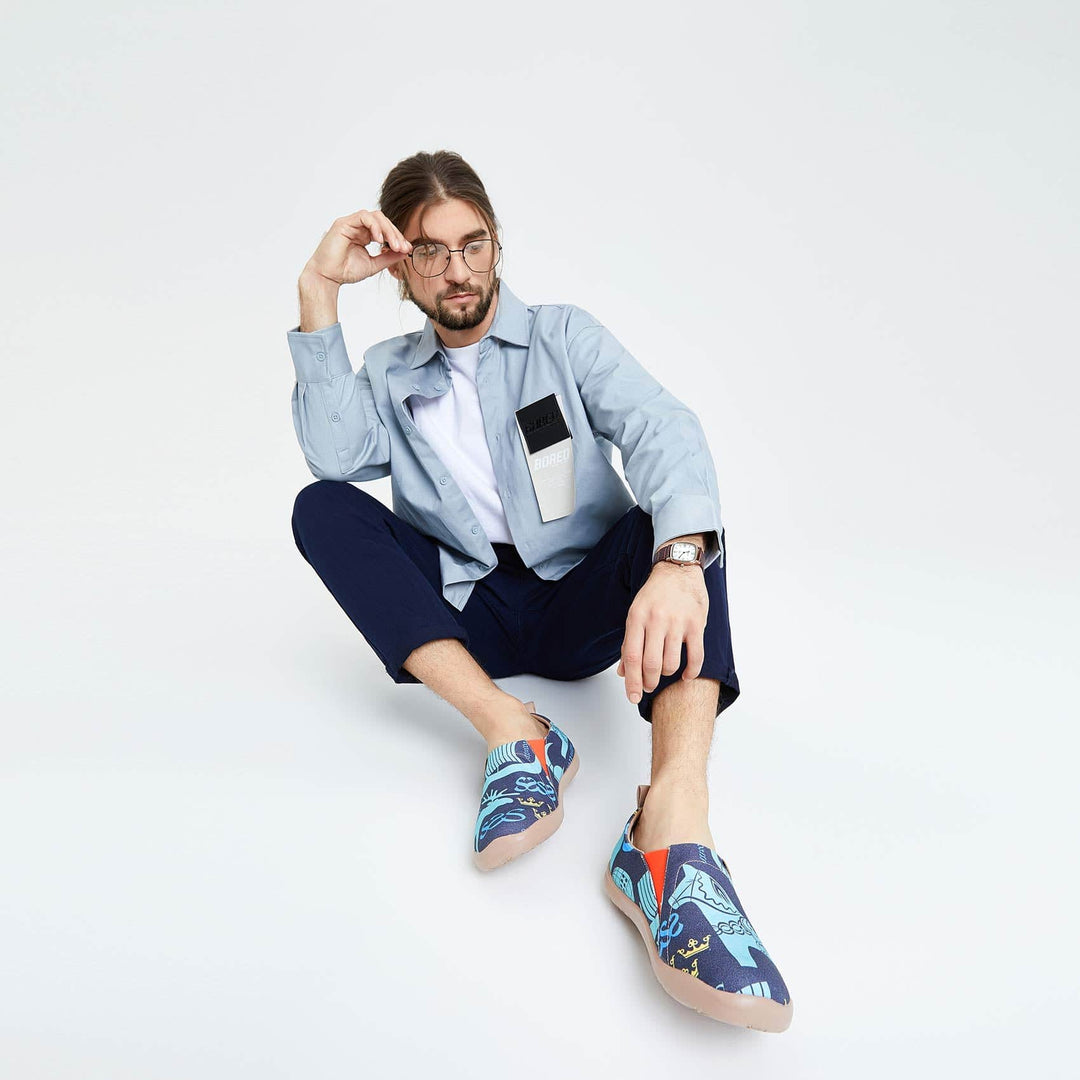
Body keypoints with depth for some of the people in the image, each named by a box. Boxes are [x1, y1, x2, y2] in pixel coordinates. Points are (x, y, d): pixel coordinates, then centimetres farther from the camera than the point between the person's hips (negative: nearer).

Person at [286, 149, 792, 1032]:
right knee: (321, 507, -17)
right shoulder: (387, 375, 11)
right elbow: (338, 457, -11)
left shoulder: (565, 336, 3)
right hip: (468, 612, 2)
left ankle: (675, 815, -51)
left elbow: (663, 429, -17)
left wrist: (678, 560, -38)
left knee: (679, 508, -28)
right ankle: (511, 731, -33)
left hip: (581, 605, -1)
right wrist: (319, 295, -14)